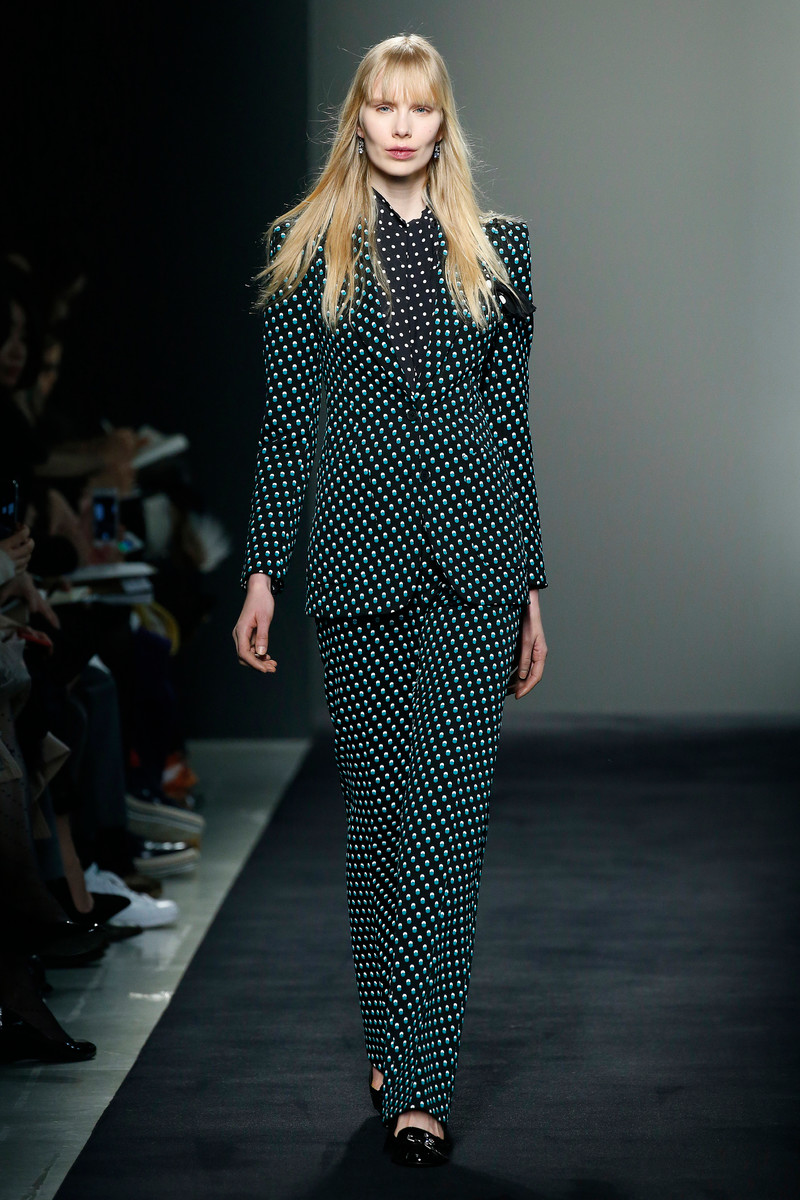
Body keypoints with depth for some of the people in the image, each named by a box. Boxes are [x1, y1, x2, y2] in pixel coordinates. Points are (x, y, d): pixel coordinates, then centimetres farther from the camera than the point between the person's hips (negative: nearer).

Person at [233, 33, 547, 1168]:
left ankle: (418, 1085, -6)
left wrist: (531, 585, 8)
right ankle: (397, 1046, 24)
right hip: (360, 555, 0)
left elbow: (512, 415, 10)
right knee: (379, 808, 8)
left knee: (452, 816, -7)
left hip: (473, 559, 0)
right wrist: (263, 572, 1)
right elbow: (286, 421, 6)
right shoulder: (306, 247, 7)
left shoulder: (496, 248, 9)